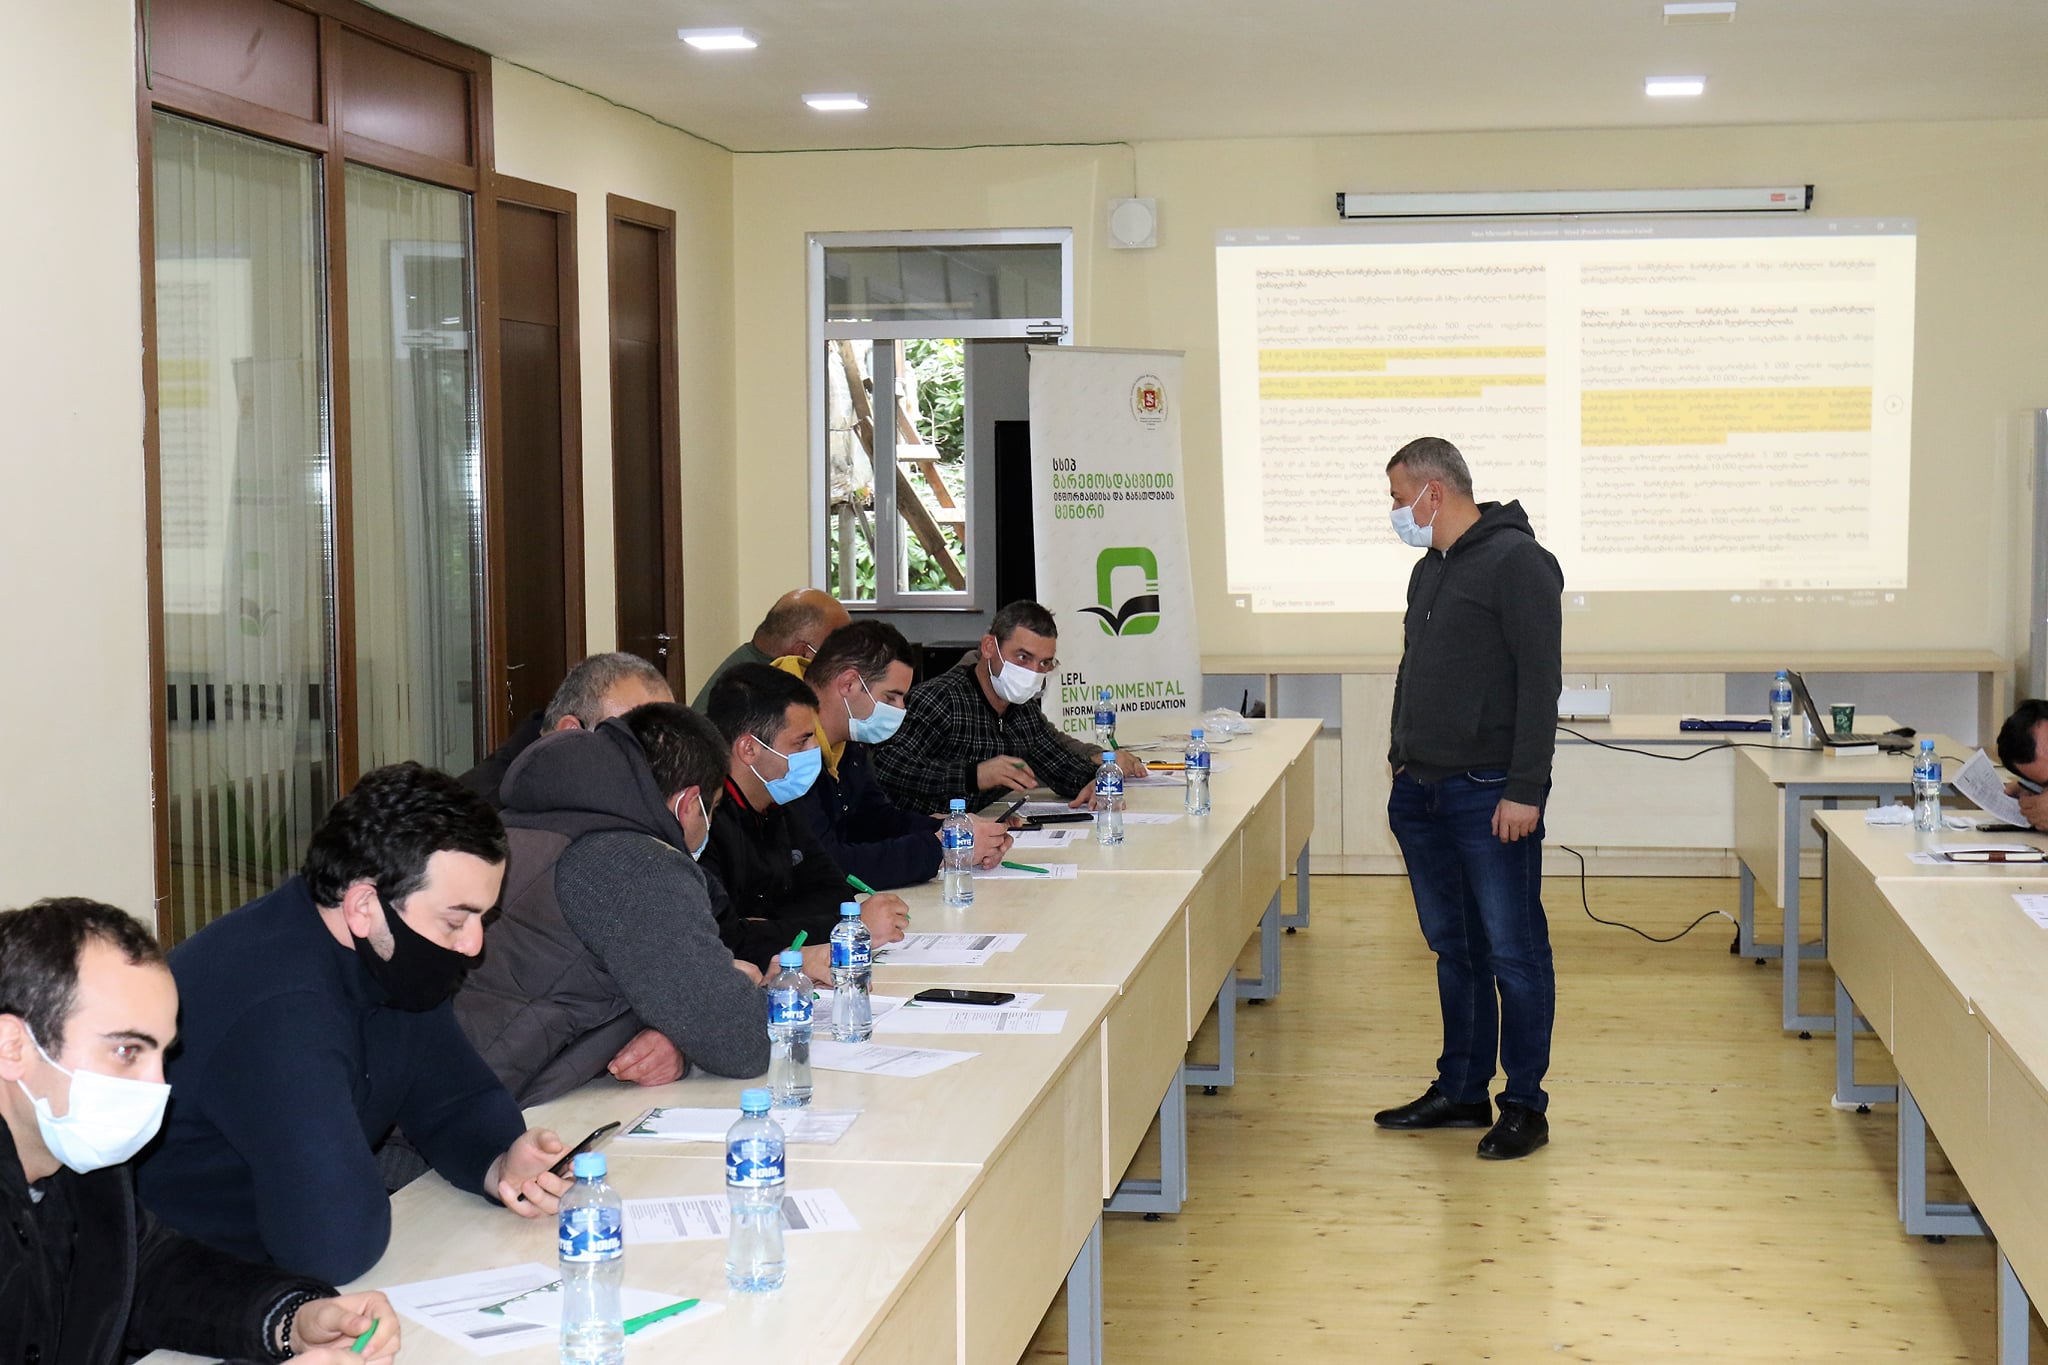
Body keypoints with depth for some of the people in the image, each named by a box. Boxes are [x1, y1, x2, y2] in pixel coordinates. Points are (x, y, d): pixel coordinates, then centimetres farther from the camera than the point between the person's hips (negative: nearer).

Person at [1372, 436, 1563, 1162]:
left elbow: (1540, 680, -16)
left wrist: (1525, 790, -20)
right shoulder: (1429, 571, 17)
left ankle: (1525, 1105, 7)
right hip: (1422, 793, 9)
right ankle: (1461, 1090, 24)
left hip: (1490, 796, -9)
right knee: (1455, 950, 15)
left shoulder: (1517, 561, -11)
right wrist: (1404, 764, 17)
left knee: (1514, 952, -1)